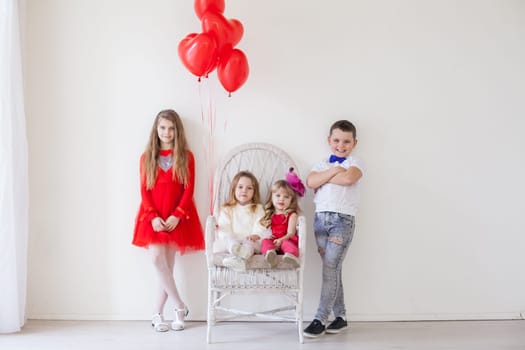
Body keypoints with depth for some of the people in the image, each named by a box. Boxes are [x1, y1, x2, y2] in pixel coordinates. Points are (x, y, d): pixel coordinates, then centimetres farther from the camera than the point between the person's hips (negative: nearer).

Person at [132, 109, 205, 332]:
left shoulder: (186, 157, 2)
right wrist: (153, 216, -12)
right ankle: (180, 307, 0)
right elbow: (144, 190, 1)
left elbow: (188, 190, -3)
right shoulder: (147, 157, 6)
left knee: (167, 265, 1)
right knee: (157, 260, -13)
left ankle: (158, 314, 12)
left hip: (176, 218, -1)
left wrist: (176, 216, -14)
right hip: (153, 217, 1)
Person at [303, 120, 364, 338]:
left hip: (342, 219, -5)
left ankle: (320, 319, -3)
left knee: (331, 268, -8)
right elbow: (310, 182, -4)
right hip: (321, 217, 5)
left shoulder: (354, 163, 2)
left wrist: (324, 179, -7)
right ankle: (340, 316, 18)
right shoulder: (322, 164, 15)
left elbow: (348, 178, -20)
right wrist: (333, 170, -11)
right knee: (332, 269, 8)